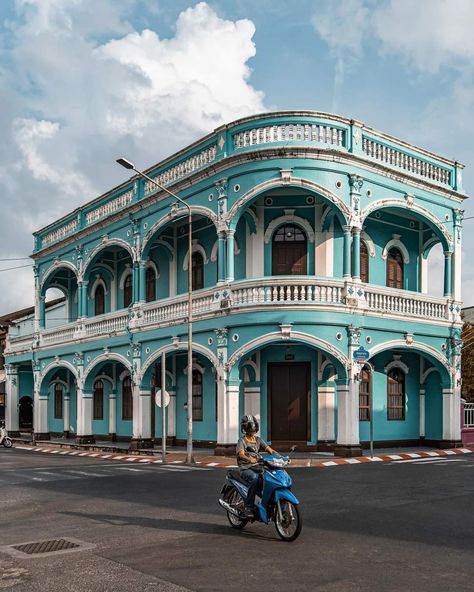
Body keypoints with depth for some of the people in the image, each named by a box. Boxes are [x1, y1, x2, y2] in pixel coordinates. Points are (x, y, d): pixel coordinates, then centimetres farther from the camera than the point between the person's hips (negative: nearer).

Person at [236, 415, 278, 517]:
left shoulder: (258, 440, 15)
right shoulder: (242, 441, -1)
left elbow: (270, 450, 5)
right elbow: (241, 454, -19)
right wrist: (250, 459, -40)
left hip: (257, 468, 5)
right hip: (246, 469, -5)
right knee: (255, 478, -37)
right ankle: (248, 506, -30)